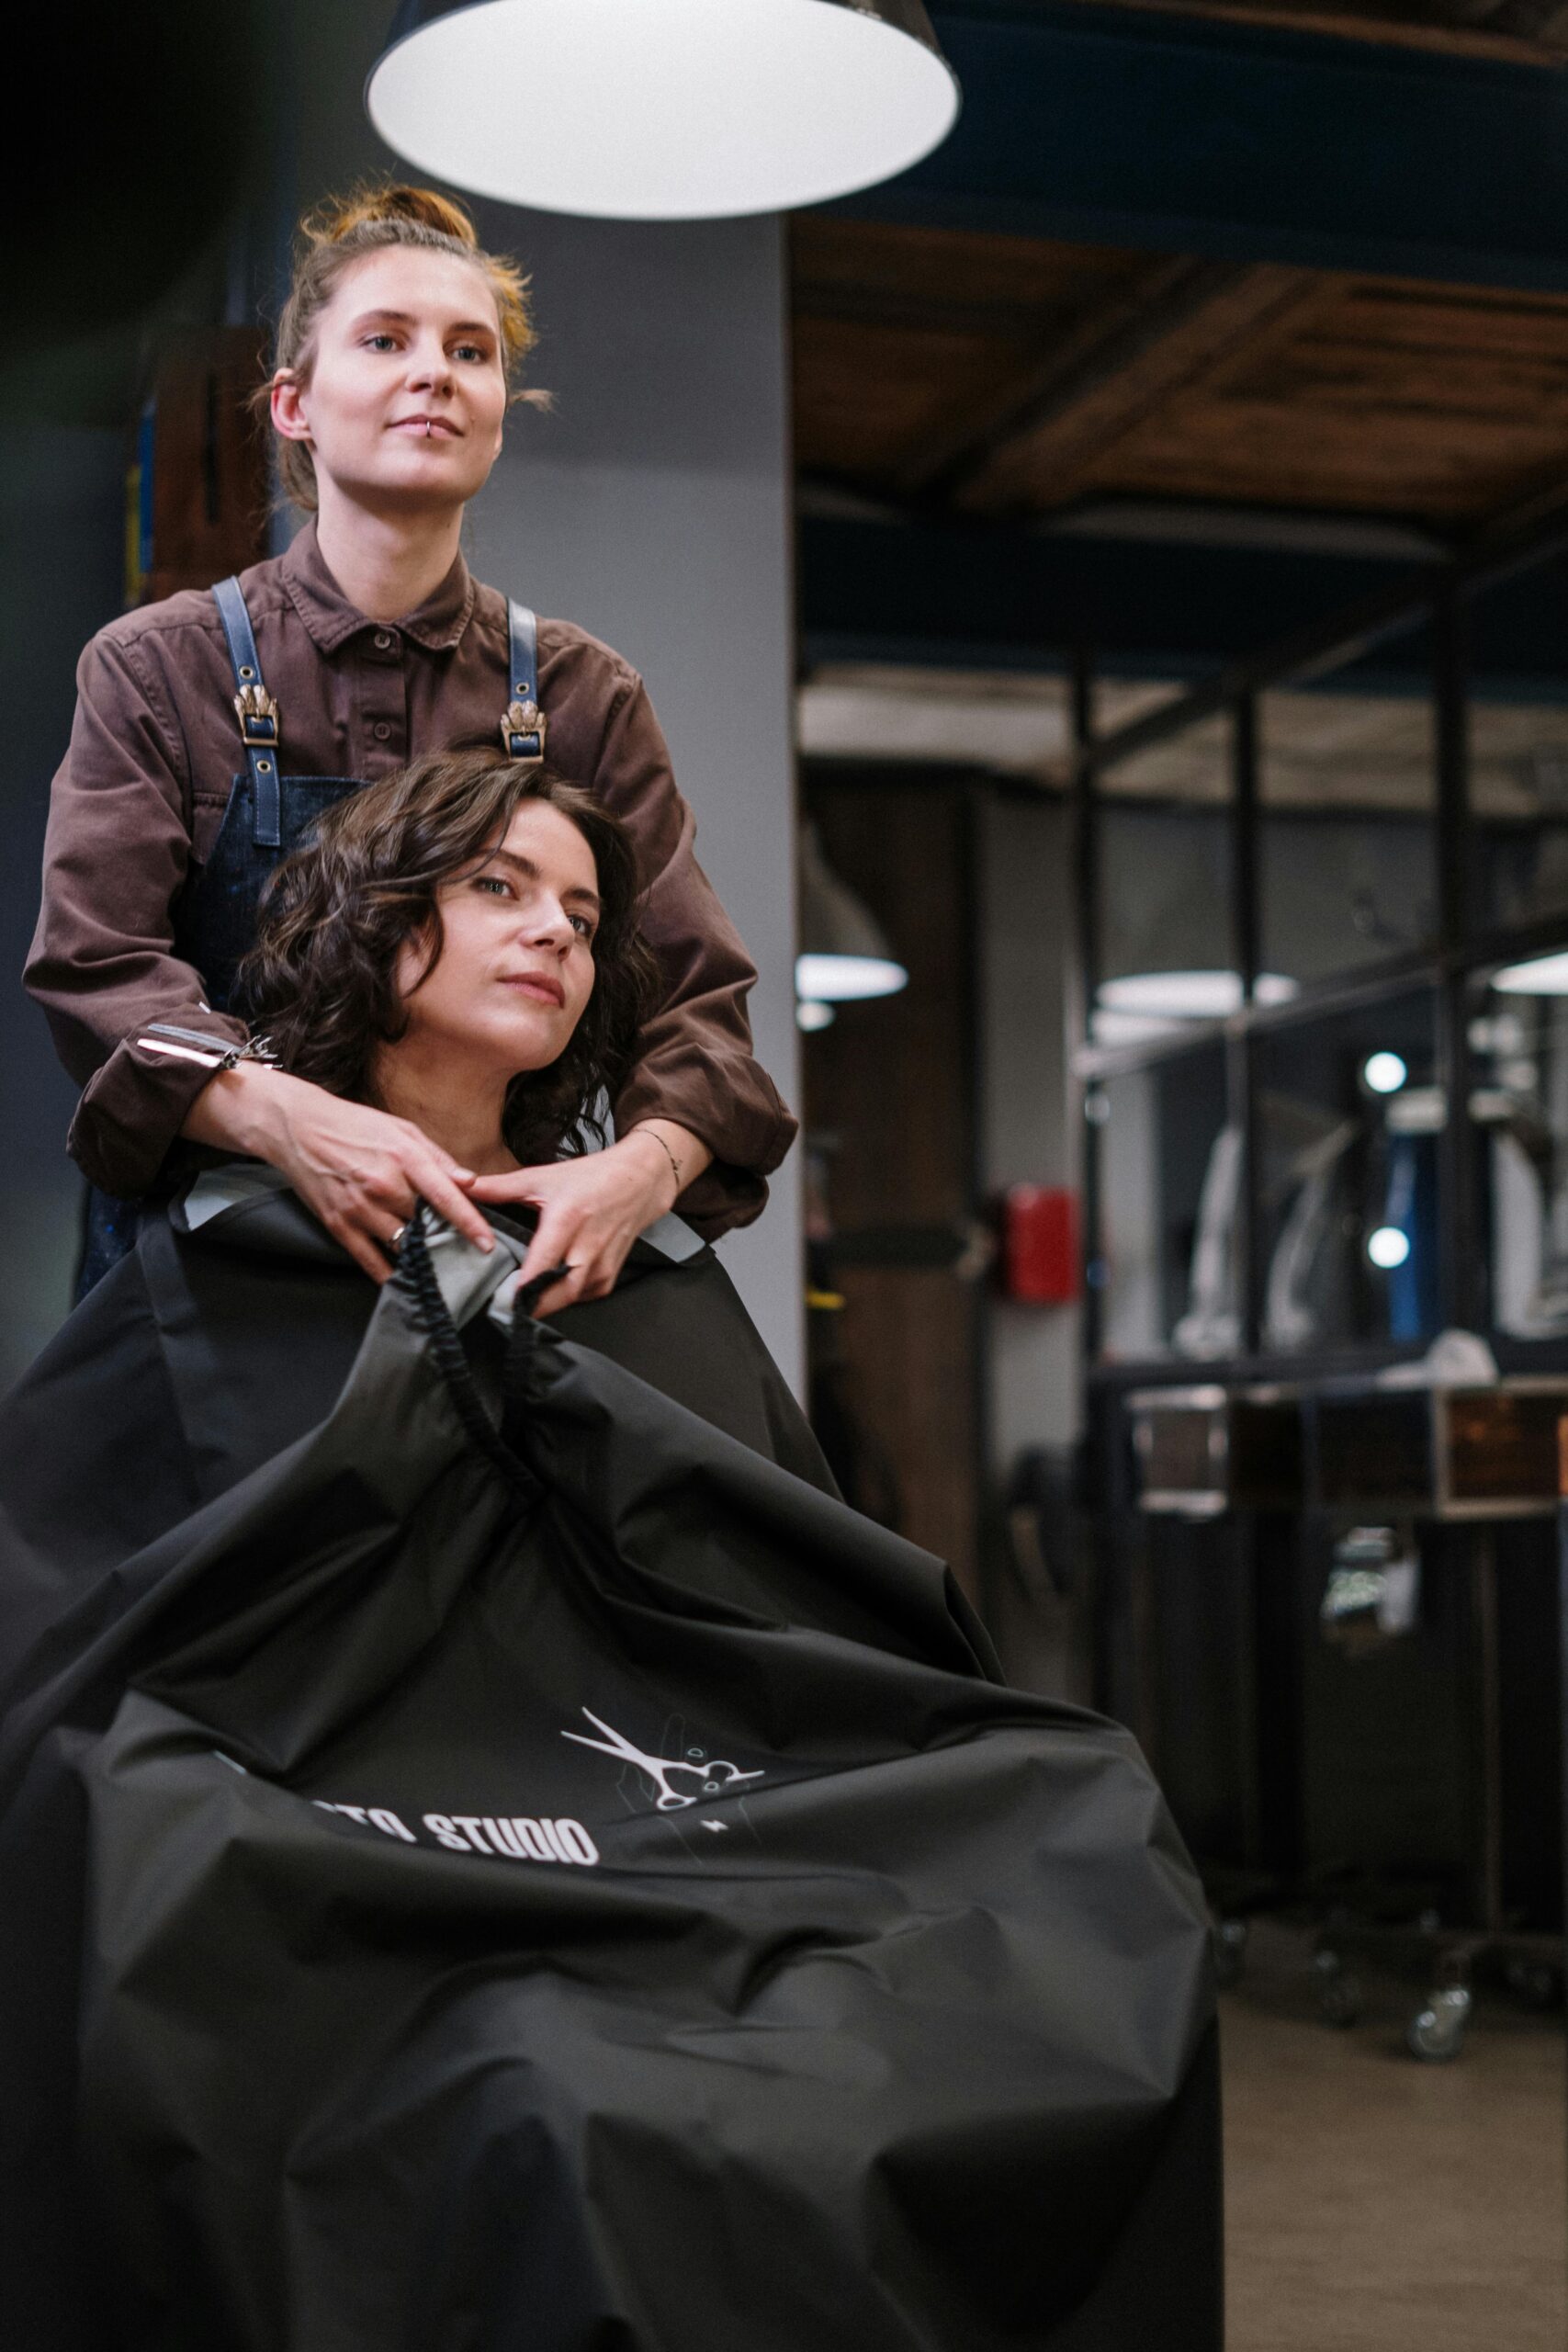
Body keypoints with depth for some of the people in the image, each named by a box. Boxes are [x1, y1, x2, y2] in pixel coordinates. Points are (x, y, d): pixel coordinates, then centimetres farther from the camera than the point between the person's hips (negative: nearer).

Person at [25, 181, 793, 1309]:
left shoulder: (583, 697, 8)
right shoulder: (156, 668, 3)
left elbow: (696, 998, 0)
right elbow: (94, 963, -9)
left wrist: (644, 1164, -24)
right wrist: (287, 1118, -30)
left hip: (502, 1256, 2)